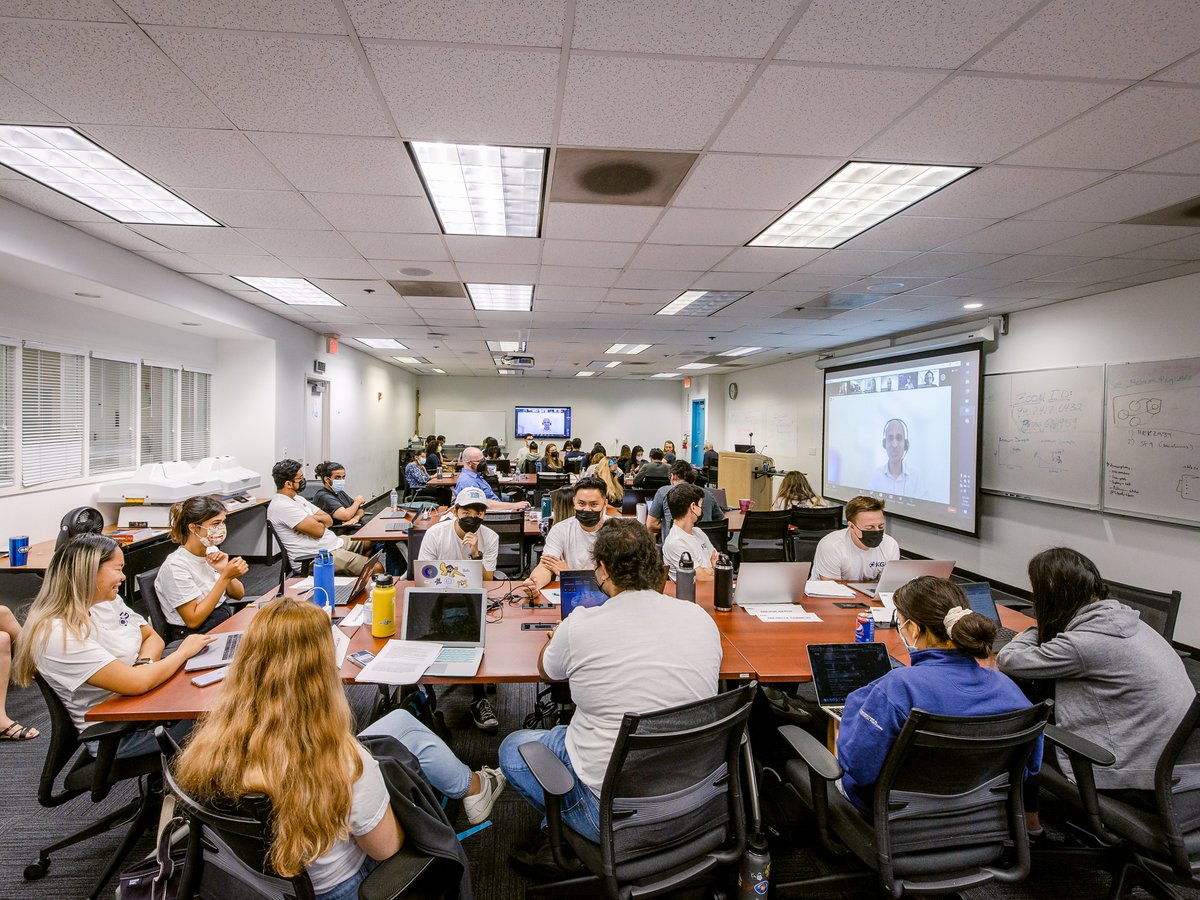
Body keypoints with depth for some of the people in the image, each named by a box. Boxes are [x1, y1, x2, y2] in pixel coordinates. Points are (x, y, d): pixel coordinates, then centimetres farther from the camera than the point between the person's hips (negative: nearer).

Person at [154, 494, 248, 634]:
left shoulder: (212, 551, 5)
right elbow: (193, 621, -18)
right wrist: (225, 577, -23)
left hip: (227, 618, 7)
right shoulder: (176, 566, -16)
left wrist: (225, 571, -13)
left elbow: (238, 595, 8)